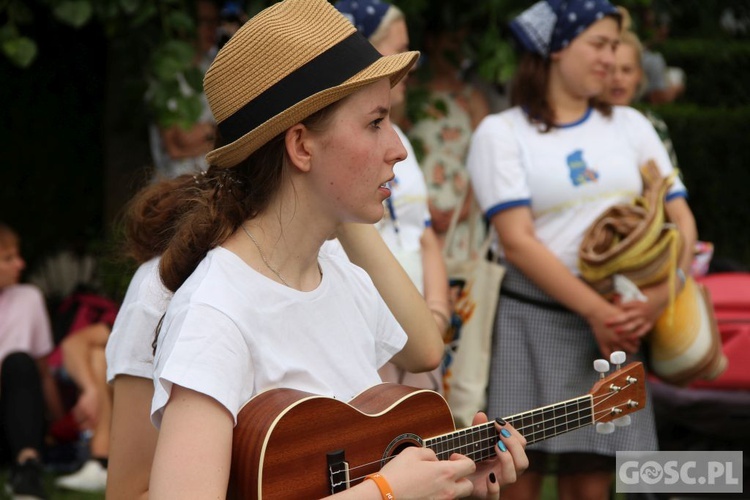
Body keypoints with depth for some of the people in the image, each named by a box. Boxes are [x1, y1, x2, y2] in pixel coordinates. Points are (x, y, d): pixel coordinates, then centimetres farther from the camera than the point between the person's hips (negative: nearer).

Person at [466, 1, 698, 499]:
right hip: (533, 322, -4)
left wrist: (659, 299, -10)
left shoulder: (630, 125, 14)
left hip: (615, 327, 4)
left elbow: (680, 218, 9)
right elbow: (517, 242, -9)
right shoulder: (502, 133, 0)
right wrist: (595, 311, -18)